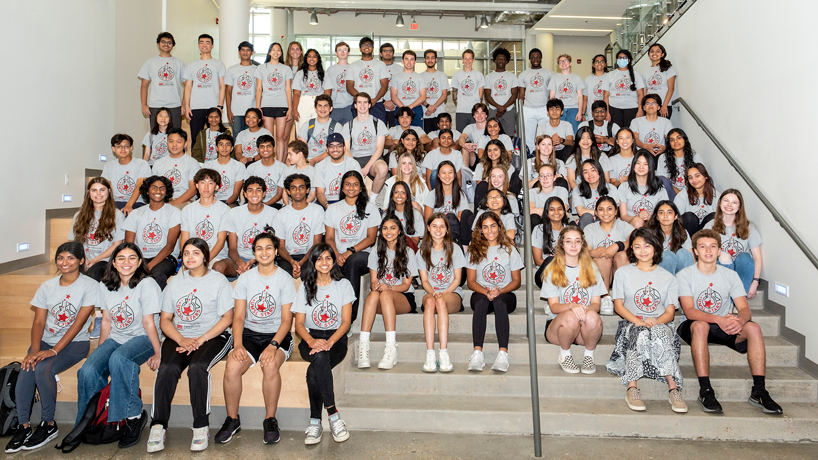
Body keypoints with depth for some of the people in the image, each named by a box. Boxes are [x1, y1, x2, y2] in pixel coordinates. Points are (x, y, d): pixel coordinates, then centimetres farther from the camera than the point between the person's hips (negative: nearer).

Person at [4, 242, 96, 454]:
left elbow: (78, 323, -12)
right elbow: (38, 322, 3)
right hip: (46, 340, 4)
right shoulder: (47, 286, 8)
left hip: (75, 342, -4)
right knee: (26, 369, -25)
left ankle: (48, 424, -11)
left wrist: (53, 350, -19)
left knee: (43, 368, -29)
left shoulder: (90, 286, -7)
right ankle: (23, 426, -11)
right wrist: (34, 349, -14)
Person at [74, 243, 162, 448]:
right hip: (115, 338, 5)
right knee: (87, 371, -22)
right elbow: (107, 321, 12)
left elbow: (148, 323, -11)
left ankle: (134, 416, -23)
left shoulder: (147, 284, -10)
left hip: (142, 339, -5)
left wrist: (158, 353, -13)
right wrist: (99, 351, 8)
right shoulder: (105, 285, 8)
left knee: (118, 358, -37)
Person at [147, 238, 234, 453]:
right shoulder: (176, 281, 15)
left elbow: (227, 318, -3)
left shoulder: (218, 280, 4)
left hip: (213, 336, -3)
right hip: (179, 337, 4)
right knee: (167, 368, -26)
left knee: (197, 367, -31)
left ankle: (201, 427, -19)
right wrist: (181, 340, -9)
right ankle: (158, 426, -18)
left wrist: (201, 339, -14)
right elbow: (165, 319, 10)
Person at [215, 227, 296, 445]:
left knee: (271, 365, -33)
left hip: (277, 335, -2)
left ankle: (270, 419, -11)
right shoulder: (245, 278, 6)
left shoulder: (285, 279, -1)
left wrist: (273, 345, -21)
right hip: (249, 333, 2)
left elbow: (286, 320, -5)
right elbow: (238, 317, 2)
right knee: (232, 367, -26)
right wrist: (238, 344, -15)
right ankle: (232, 419, -2)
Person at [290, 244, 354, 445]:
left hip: (336, 339, -1)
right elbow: (299, 324, 4)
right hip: (311, 338, 1)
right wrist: (311, 341, -18)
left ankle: (315, 422, -20)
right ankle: (333, 413, -31)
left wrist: (330, 342, -19)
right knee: (319, 356, -36)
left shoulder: (343, 285, 7)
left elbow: (346, 322, 0)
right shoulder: (306, 287, 10)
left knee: (314, 371, -32)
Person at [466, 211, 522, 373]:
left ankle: (503, 353, -43)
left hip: (505, 295, 0)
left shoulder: (509, 249, 10)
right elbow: (471, 281, 6)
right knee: (481, 301, -35)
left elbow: (516, 281, 6)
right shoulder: (475, 250, 12)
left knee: (499, 301, -36)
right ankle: (477, 353, -43)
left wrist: (499, 291, -15)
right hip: (481, 293, 1)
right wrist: (486, 291, -15)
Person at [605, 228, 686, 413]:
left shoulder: (668, 278, 14)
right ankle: (631, 388, -35)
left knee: (659, 332, -37)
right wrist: (638, 321, -15)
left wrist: (655, 321, -17)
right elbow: (618, 305, 4)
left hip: (660, 325, 1)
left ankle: (673, 388, -38)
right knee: (641, 334, -38)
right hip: (631, 324, -1)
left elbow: (670, 312, 6)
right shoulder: (623, 273, 12)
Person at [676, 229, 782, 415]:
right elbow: (689, 311, -17)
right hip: (692, 327, -4)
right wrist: (719, 319, -34)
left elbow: (745, 310, -3)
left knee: (753, 328, -24)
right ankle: (705, 391, -35)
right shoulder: (685, 275, -5)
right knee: (700, 325, -37)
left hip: (724, 328, 4)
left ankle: (759, 392, -21)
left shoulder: (731, 275, 6)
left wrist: (739, 320, -29)